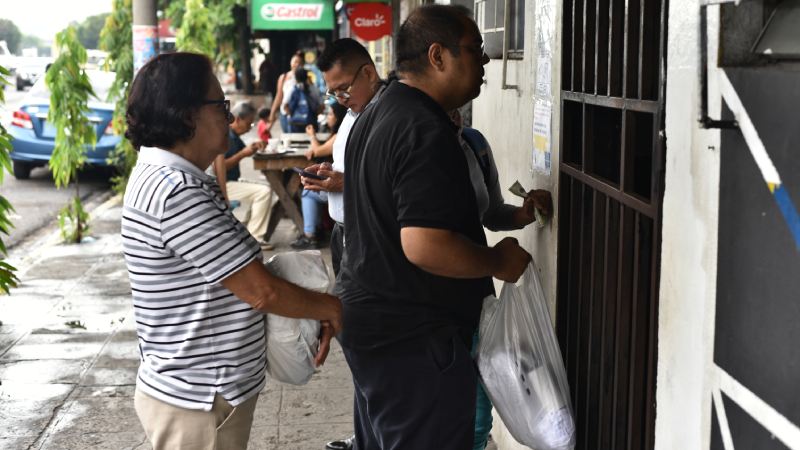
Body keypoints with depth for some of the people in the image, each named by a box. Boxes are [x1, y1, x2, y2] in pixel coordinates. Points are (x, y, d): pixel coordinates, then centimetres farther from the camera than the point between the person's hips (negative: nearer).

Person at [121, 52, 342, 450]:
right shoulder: (174, 191, -24)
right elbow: (260, 291, -21)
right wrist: (329, 308, -5)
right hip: (199, 404, -10)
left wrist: (313, 316, 5)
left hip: (205, 391, 10)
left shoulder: (169, 178, 8)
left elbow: (241, 276, 13)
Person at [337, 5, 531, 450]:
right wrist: (498, 261, -15)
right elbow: (424, 246, -31)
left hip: (366, 318, 10)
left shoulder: (376, 116, 10)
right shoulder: (426, 131, -22)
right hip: (414, 338, -10)